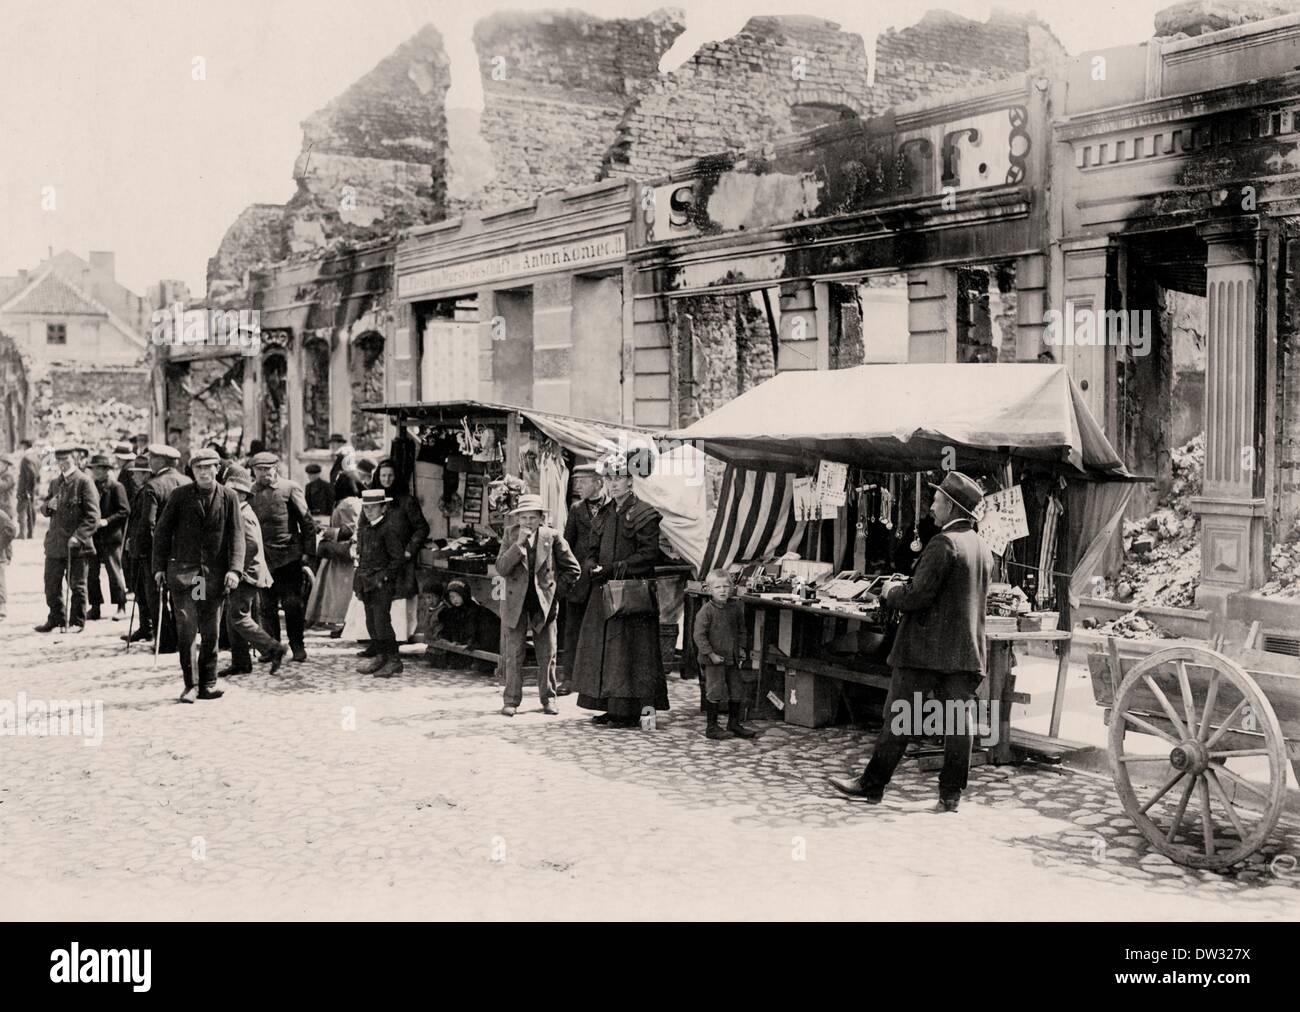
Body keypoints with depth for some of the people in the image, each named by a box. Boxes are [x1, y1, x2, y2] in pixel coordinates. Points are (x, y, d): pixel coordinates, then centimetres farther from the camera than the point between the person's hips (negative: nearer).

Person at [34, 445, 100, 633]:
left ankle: (77, 622, 14)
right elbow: (45, 510, 22)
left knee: (77, 585, 3)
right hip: (55, 543, 6)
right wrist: (48, 506, -3)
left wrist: (78, 536, -22)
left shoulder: (84, 482, -8)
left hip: (76, 545, -6)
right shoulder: (55, 482, 14)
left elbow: (93, 515, -13)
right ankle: (56, 618, 26)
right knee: (51, 583, 11)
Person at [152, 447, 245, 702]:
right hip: (183, 569, -1)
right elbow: (162, 531, 7)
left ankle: (207, 684, 15)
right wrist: (159, 567, 2)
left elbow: (236, 535, 1)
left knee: (211, 631, 5)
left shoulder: (229, 497, 4)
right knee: (186, 628, -8)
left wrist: (235, 569, -10)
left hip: (215, 573, 1)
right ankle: (191, 685, 0)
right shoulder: (179, 496, 3)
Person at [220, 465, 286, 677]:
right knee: (232, 619, 11)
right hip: (240, 576, 10)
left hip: (247, 576, -10)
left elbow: (252, 546, -27)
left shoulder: (243, 515, -16)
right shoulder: (238, 512, 15)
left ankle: (274, 649, -5)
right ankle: (240, 663, 15)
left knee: (239, 618, -10)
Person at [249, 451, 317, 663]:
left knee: (293, 603, 0)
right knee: (267, 605, 8)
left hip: (289, 556, -3)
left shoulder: (290, 488, -1)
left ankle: (297, 646, 12)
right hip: (262, 557, 3)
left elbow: (305, 519, 0)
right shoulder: (250, 492, 7)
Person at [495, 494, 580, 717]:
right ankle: (511, 700, 7)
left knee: (547, 654, 6)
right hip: (515, 602, 0)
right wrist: (519, 543, -18)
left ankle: (548, 698, 18)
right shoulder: (510, 536, 1)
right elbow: (501, 569, -11)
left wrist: (555, 589, -1)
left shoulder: (552, 536, -1)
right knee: (514, 653, -1)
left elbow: (573, 569, 4)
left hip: (544, 602, 0)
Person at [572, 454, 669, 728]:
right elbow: (595, 549, 20)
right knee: (603, 648, 8)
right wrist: (593, 566, -3)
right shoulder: (605, 513, 15)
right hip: (604, 591, 8)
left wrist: (614, 569, -17)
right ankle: (611, 706, 14)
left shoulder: (644, 514, -8)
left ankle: (630, 709, -1)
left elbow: (648, 554, -14)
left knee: (628, 650, -6)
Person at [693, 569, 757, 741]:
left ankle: (734, 724, 28)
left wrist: (741, 648, 8)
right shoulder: (706, 611, -14)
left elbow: (741, 629, 18)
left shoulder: (736, 607, 4)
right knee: (715, 692, -3)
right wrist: (711, 654, -18)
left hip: (732, 658, 6)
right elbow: (699, 635, -15)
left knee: (737, 690, 13)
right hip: (713, 660, -6)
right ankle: (711, 727, 8)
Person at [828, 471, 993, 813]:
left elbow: (917, 596, -19)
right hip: (966, 651, 7)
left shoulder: (944, 543, -15)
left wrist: (892, 592, 1)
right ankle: (951, 794, 8)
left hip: (924, 649, -7)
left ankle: (872, 785, 9)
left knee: (898, 718, 1)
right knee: (958, 722, 6)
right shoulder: (983, 548, 12)